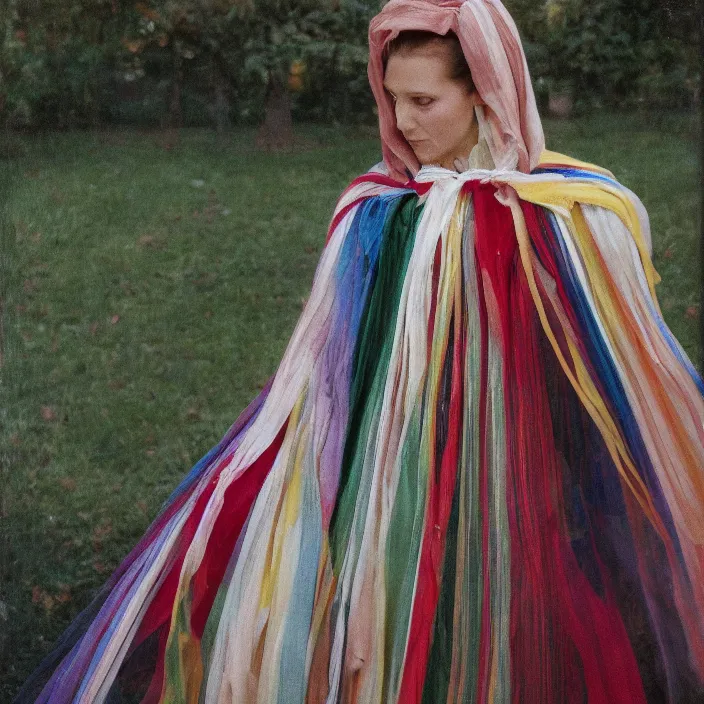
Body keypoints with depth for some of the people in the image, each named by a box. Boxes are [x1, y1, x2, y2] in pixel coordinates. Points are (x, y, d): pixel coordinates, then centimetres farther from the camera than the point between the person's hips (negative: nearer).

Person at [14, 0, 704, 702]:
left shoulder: (573, 217, -8)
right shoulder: (375, 211, 1)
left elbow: (638, 377, 0)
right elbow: (325, 368, 7)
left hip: (518, 508, -3)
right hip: (395, 494, 3)